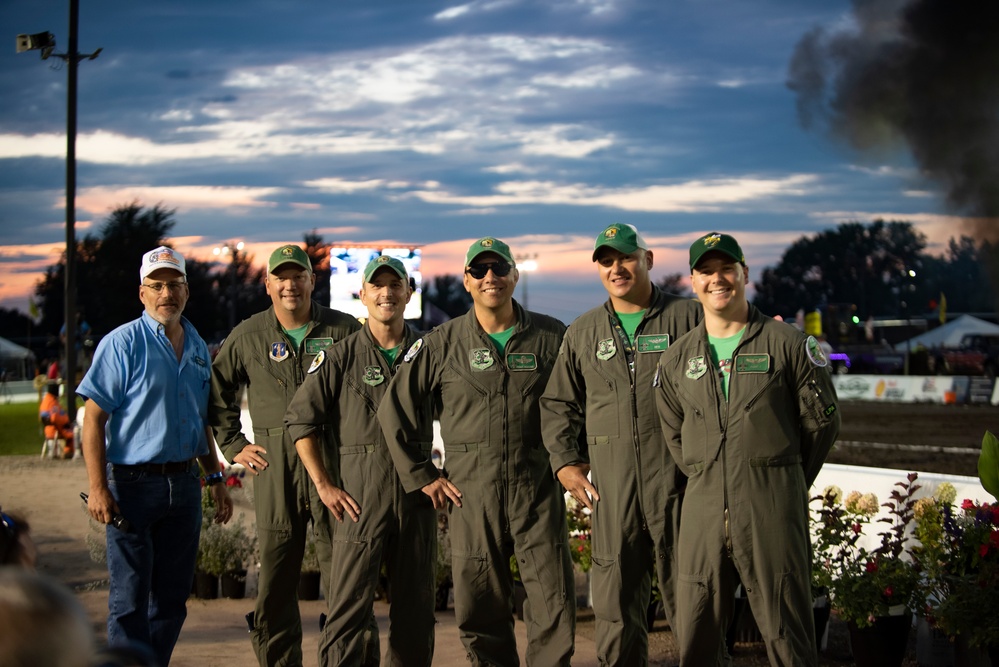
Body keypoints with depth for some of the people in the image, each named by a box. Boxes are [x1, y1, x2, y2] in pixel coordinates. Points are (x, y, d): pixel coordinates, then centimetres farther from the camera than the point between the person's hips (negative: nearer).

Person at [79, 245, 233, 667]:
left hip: (184, 485, 6)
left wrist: (215, 478, 17)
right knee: (130, 598, -3)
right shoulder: (122, 343, -7)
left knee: (173, 597, 10)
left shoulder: (198, 348, 12)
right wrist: (98, 488, -17)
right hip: (133, 484, -6)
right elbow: (94, 418, -10)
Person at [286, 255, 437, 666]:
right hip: (360, 493, -3)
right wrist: (324, 485, -3)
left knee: (416, 607, 8)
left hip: (417, 493, 3)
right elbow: (299, 419, 2)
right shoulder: (341, 357, 1)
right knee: (349, 605, -6)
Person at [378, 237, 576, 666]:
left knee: (555, 604, -2)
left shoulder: (551, 337, 3)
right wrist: (420, 475, 4)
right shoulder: (442, 344, 3)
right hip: (471, 495, 0)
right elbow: (394, 408, 7)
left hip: (537, 489, 0)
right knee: (479, 610, 5)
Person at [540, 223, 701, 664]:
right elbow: (558, 403, 20)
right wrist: (564, 462, 9)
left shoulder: (688, 318, 2)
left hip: (676, 479, -3)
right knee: (615, 596, 5)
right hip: (610, 485, 3)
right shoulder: (583, 333, 14)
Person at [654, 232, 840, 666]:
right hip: (703, 511, 4)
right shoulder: (677, 359, 13)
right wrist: (710, 481, 13)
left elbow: (822, 422, 6)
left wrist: (783, 485, 9)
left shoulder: (787, 344, 2)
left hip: (772, 511, -3)